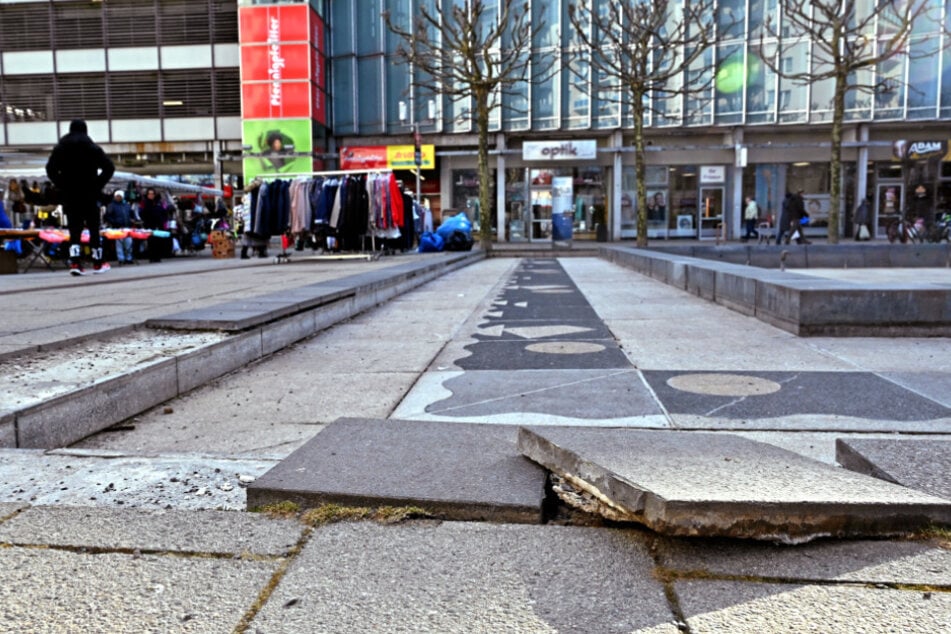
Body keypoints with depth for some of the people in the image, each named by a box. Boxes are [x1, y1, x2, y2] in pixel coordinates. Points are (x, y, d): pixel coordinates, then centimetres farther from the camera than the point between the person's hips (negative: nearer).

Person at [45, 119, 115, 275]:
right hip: (90, 194, -1)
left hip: (69, 195, 2)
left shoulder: (60, 148, 6)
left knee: (74, 229, 2)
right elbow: (109, 167, -9)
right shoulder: (93, 148, 0)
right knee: (94, 228, 6)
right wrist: (98, 184, -4)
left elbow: (51, 169, -3)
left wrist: (62, 186, 2)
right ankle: (98, 263, 11)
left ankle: (75, 262, -13)